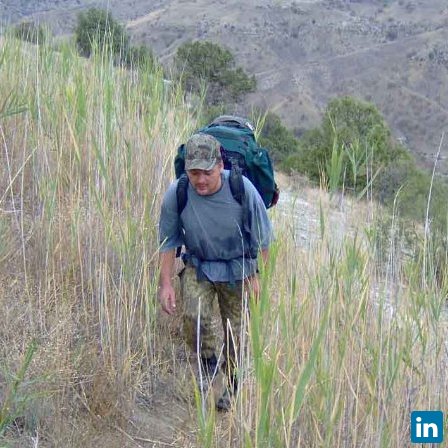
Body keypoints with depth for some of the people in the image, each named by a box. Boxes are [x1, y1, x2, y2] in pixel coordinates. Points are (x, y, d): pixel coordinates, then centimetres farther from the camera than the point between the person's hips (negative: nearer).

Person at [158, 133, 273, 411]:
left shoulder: (243, 190, -24)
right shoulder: (176, 194, -20)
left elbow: (261, 239, -10)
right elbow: (169, 241, -5)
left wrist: (257, 276, -7)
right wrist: (166, 283, -7)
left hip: (237, 268, 0)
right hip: (197, 266, 1)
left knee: (235, 330, 7)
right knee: (194, 317, -22)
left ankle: (231, 385, 32)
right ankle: (209, 366, 8)